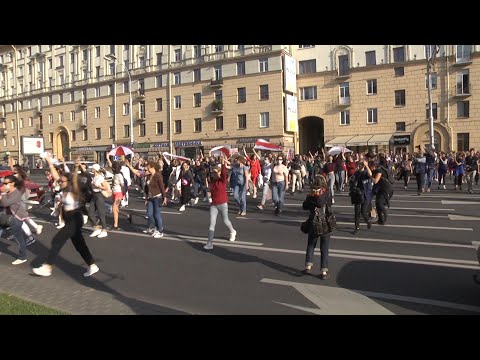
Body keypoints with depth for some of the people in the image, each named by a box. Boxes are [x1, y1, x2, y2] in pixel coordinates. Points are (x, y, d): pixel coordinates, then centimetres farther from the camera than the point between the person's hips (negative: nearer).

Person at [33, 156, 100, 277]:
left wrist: (76, 168, -51)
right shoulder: (65, 189, 5)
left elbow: (75, 181, -37)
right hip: (70, 221, 9)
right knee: (79, 245, 12)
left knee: (56, 241, -7)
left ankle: (47, 268, 3)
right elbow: (55, 176, 9)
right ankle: (93, 266, 20)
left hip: (75, 220, -9)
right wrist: (50, 163, 6)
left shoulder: (74, 191, -16)